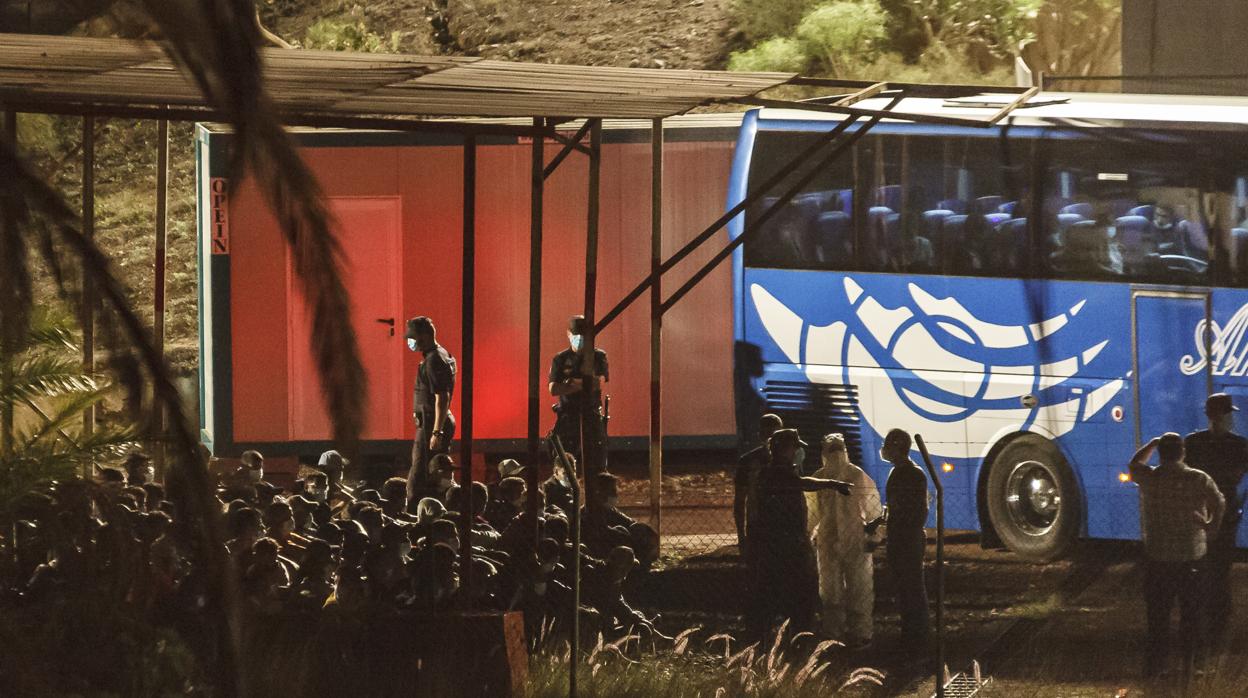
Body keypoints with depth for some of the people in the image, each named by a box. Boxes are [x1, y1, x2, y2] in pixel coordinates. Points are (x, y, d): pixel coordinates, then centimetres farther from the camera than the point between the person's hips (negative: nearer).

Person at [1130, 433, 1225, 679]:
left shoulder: (1149, 478, -7)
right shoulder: (1199, 479, -8)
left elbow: (1133, 464, 14)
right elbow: (1219, 504, -14)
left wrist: (1152, 444, 20)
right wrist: (1211, 528, 0)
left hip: (1157, 557, 0)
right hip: (1192, 556, 0)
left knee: (1157, 612, 9)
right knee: (1191, 611, 13)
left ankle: (1155, 663, 10)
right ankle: (1189, 661, 18)